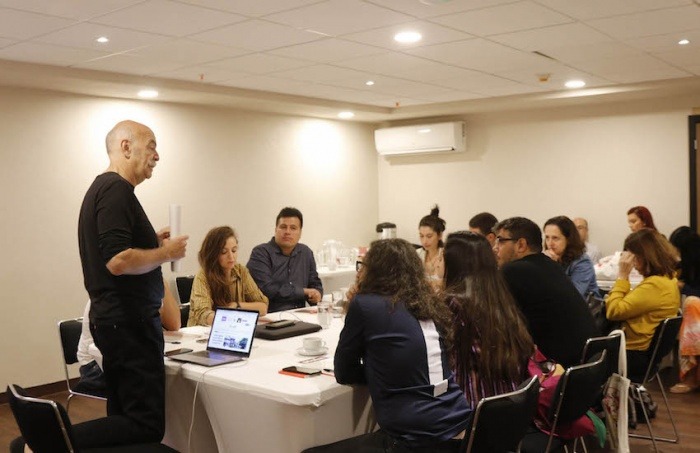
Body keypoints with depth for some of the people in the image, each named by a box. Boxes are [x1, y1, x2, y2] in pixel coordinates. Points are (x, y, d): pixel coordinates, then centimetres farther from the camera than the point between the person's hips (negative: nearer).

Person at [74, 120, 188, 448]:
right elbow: (117, 261, -25)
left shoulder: (101, 188, 16)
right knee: (147, 427, -8)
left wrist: (153, 244, 13)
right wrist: (166, 252, -11)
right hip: (129, 322, -11)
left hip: (113, 319, 11)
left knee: (124, 417, 15)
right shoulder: (117, 190, -15)